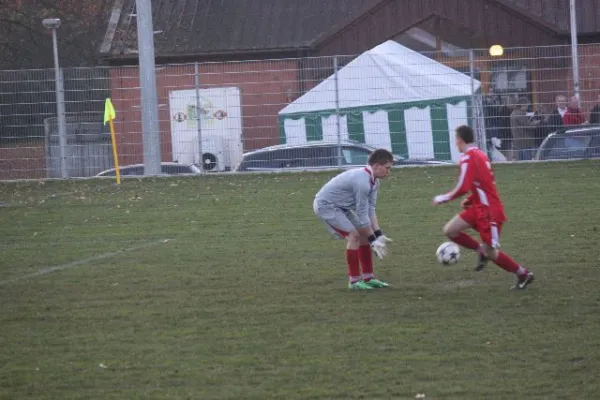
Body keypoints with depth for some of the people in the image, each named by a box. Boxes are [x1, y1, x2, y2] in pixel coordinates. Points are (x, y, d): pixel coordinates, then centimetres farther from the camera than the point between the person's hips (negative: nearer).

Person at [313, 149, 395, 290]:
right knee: (354, 235, -18)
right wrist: (373, 240, -20)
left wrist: (379, 235, -8)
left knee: (364, 233, 7)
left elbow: (370, 209, -1)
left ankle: (368, 278, 12)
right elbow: (362, 214, -27)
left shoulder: (373, 181, -1)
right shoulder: (362, 181, -31)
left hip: (340, 206, 10)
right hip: (325, 205, -10)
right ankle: (354, 281, -10)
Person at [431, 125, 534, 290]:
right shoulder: (480, 154, 13)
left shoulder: (468, 158, -17)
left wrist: (443, 198, -11)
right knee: (449, 230, 3)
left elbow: (462, 188, -23)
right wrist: (470, 200, 18)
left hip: (489, 210, -9)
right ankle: (481, 251, 14)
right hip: (479, 207, 9)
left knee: (491, 253, -2)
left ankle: (524, 274, 10)